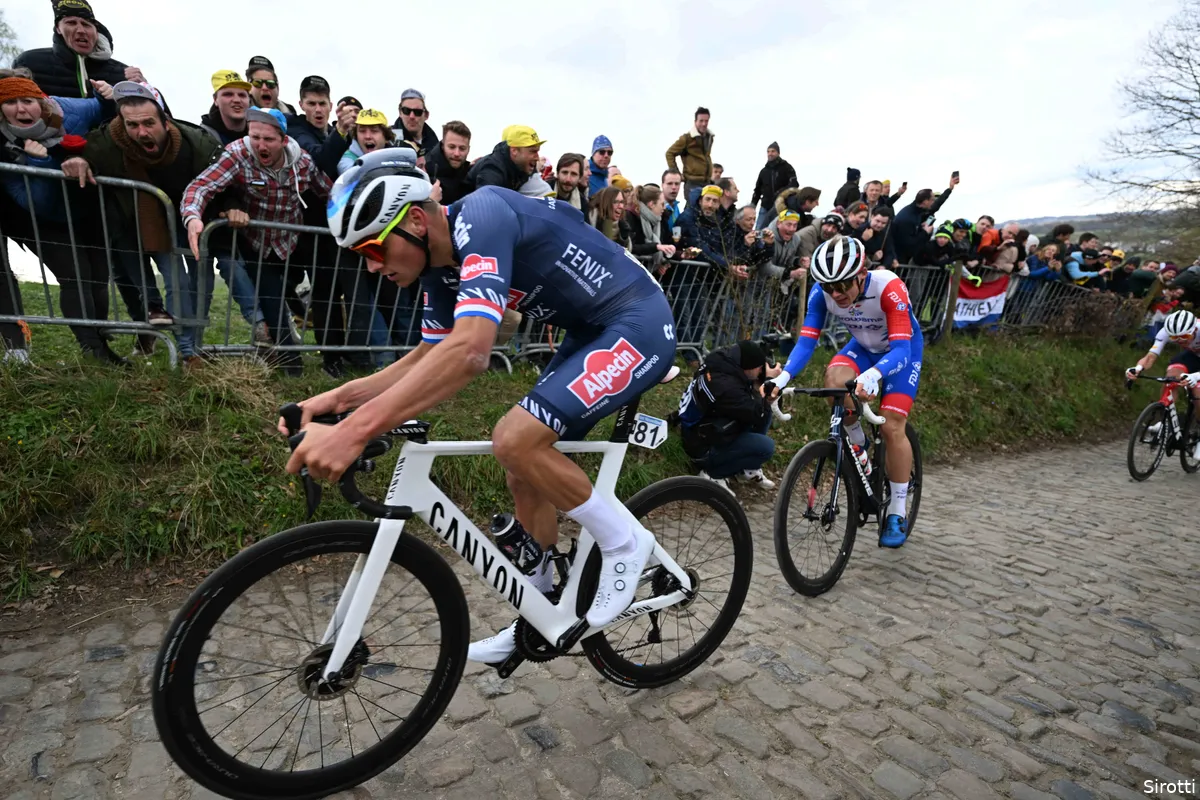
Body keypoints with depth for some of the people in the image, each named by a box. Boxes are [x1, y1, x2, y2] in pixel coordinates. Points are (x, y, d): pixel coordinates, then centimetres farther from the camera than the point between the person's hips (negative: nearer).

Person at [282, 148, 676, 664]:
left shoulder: (481, 217, -25)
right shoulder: (441, 266, 3)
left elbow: (468, 353, -38)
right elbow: (429, 359, 11)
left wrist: (354, 430, -41)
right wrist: (338, 398, -1)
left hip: (637, 325, -9)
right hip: (591, 333, 9)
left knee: (515, 439, -23)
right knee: (525, 468, 7)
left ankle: (623, 542, 0)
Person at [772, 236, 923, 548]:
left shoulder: (889, 287, -36)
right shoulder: (822, 292, -25)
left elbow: (901, 349, -40)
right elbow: (807, 340, -26)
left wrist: (873, 375, -61)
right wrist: (783, 377, -43)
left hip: (902, 349, -3)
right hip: (864, 346, 3)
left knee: (892, 427, -13)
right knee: (835, 377, -31)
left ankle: (897, 512, 4)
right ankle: (857, 442, -2)